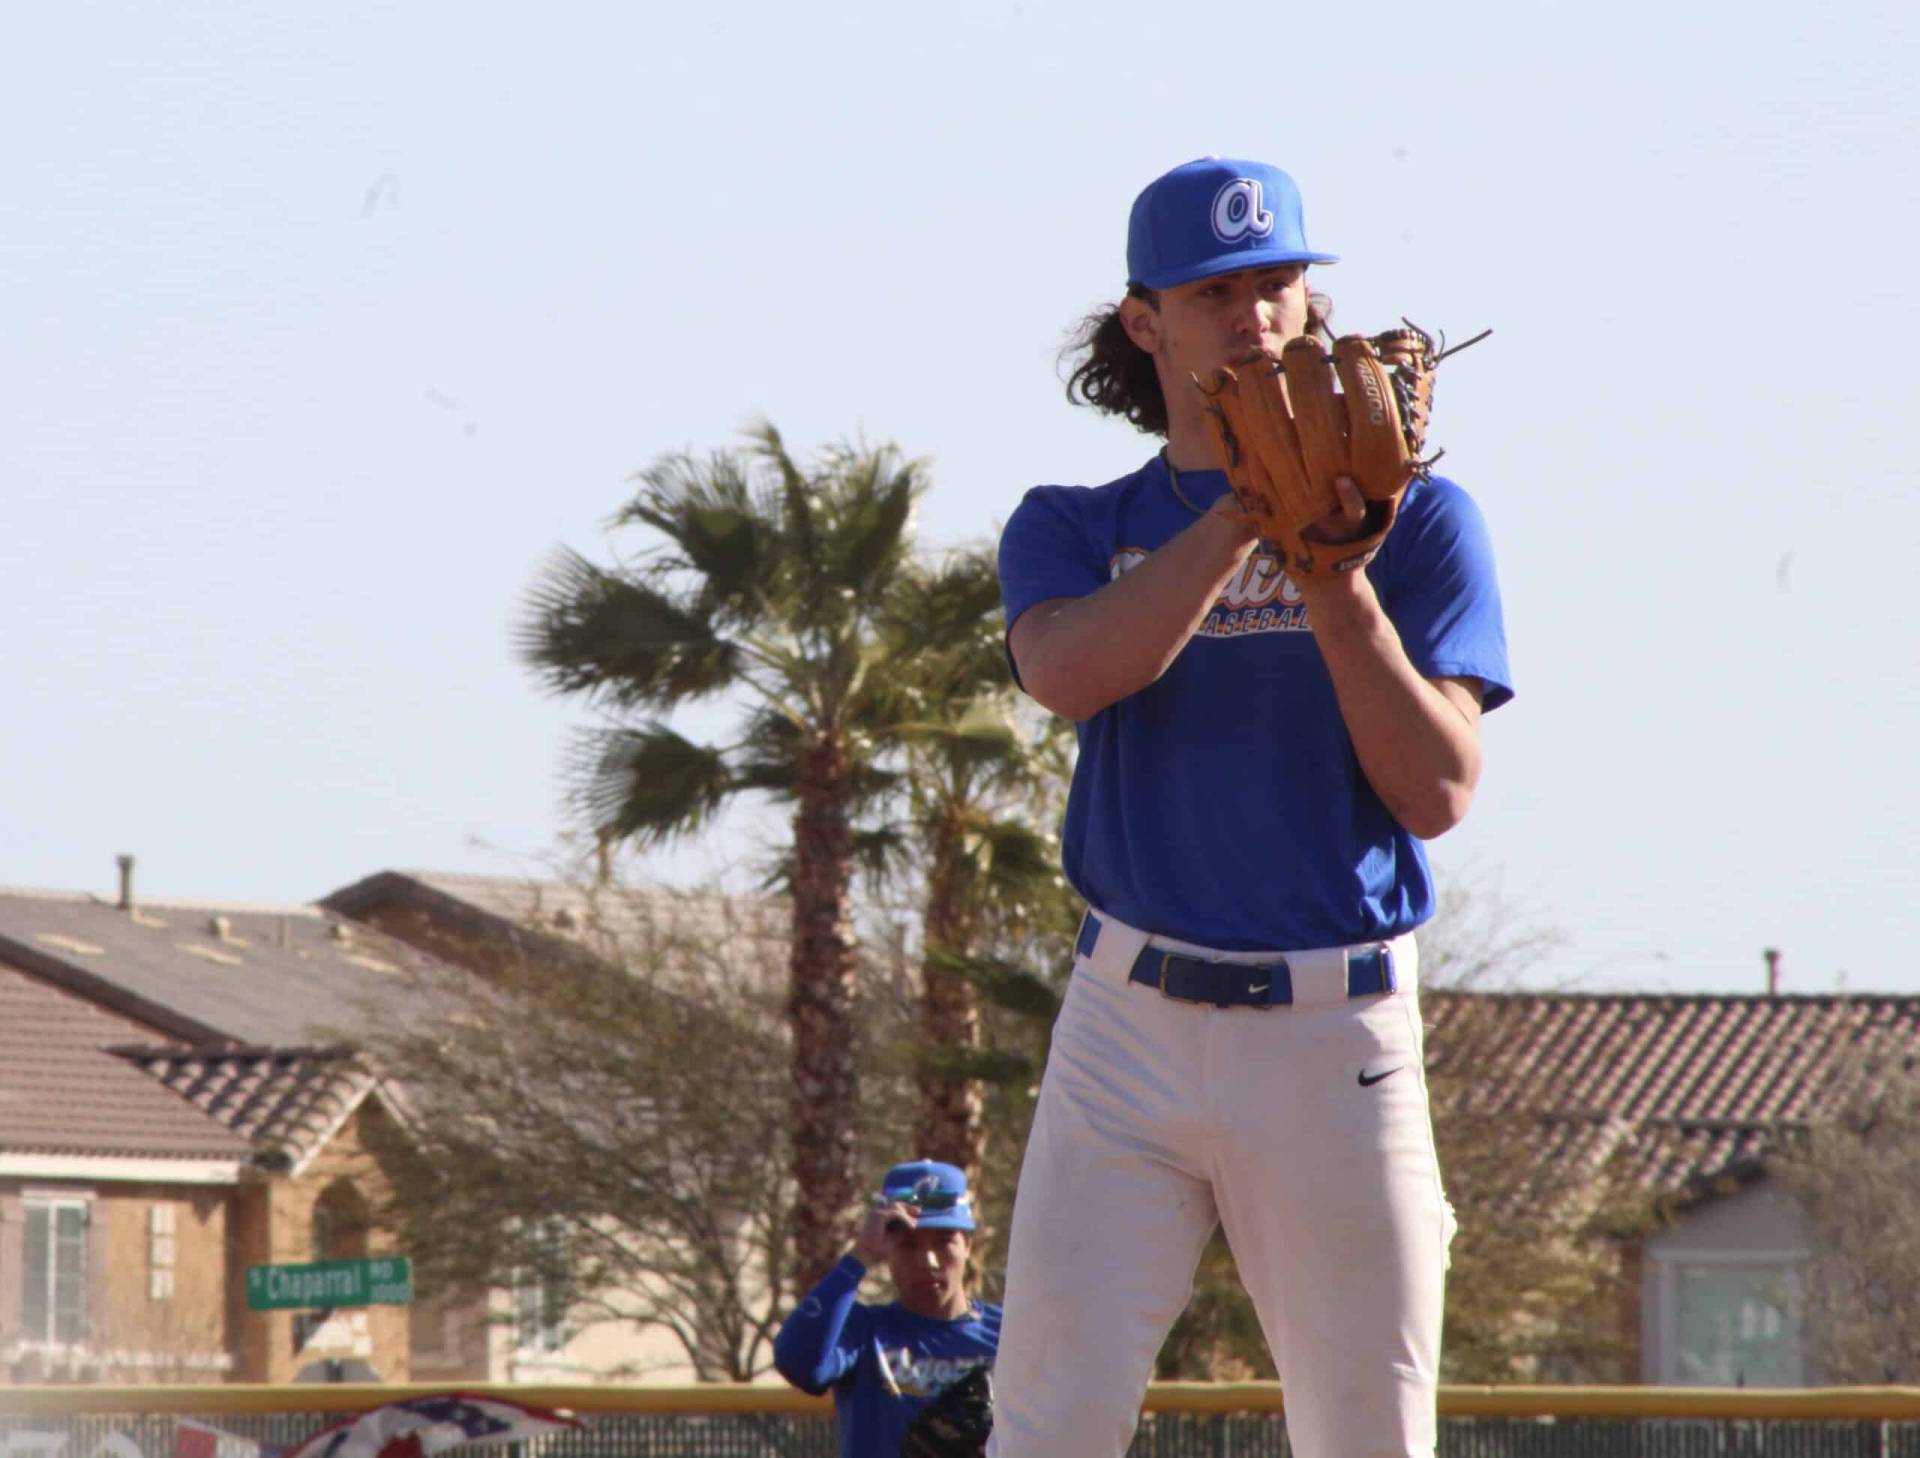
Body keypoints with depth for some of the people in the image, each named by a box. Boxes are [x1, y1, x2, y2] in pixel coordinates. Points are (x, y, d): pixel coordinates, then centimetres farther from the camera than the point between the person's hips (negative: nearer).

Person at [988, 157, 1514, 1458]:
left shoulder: (1417, 520, 7)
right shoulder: (1075, 529, 11)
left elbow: (1439, 792, -3)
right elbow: (1070, 671, -13)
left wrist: (1337, 585, -15)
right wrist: (1246, 515, -17)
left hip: (1341, 1041, 0)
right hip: (1132, 1023, 0)